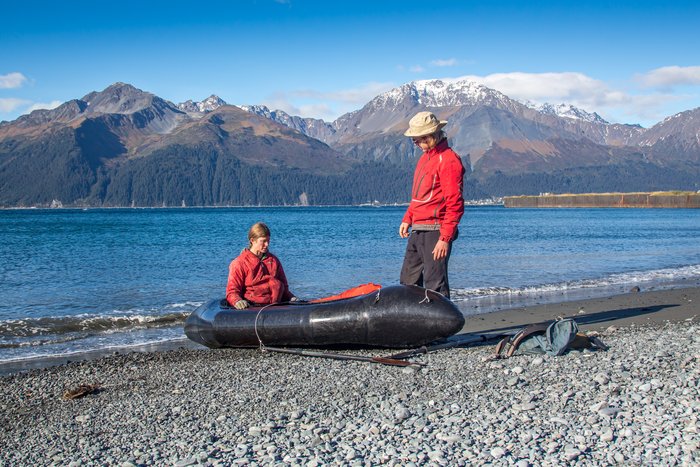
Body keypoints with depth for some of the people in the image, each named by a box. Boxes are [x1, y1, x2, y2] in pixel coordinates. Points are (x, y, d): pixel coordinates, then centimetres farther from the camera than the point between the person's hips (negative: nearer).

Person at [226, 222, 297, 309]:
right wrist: (237, 301, -22)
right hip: (252, 308, -4)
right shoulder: (239, 263, 4)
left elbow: (283, 286, 29)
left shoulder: (273, 260, 22)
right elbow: (232, 291, 0)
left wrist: (290, 297, 9)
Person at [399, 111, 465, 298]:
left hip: (434, 231, -10)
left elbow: (455, 204, -18)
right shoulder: (425, 157, 17)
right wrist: (407, 219, 17)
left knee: (435, 285, -8)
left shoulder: (448, 160, -13)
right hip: (417, 231, 10)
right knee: (408, 281, 14)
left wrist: (445, 238, -21)